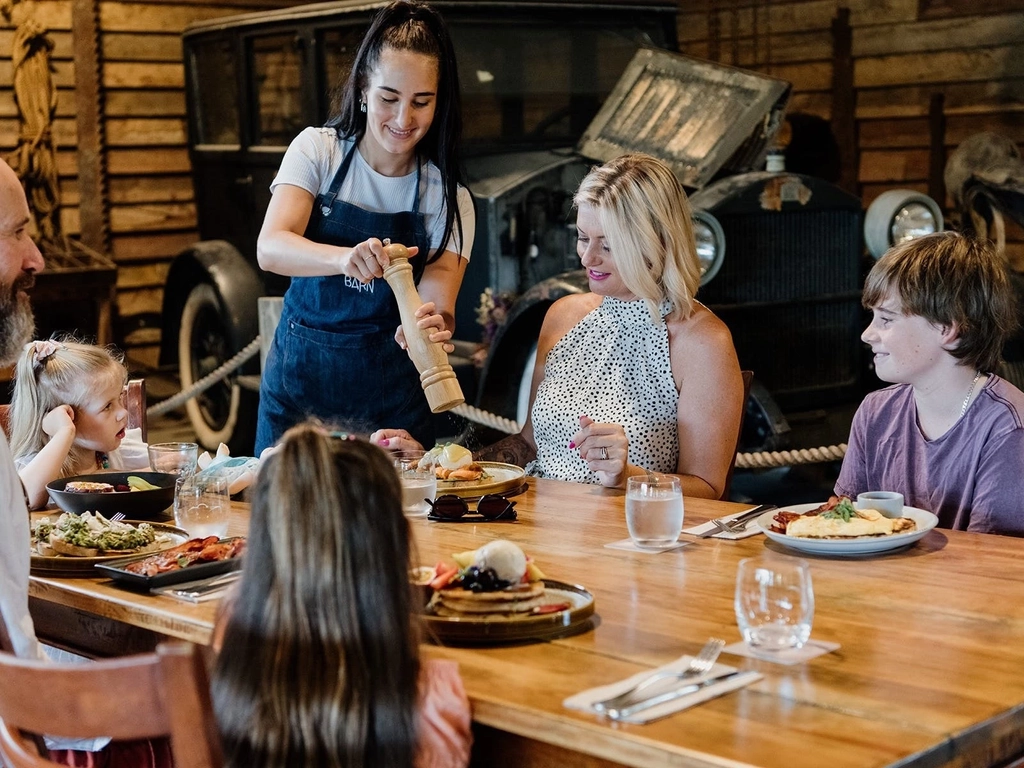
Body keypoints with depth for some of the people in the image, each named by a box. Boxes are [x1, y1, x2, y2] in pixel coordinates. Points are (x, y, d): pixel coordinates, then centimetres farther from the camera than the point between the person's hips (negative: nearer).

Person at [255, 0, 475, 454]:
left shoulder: (446, 197, -5)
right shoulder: (318, 150, -6)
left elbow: (437, 305, -14)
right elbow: (269, 249, -20)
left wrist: (431, 328, -38)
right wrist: (346, 258, -40)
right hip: (299, 381, 0)